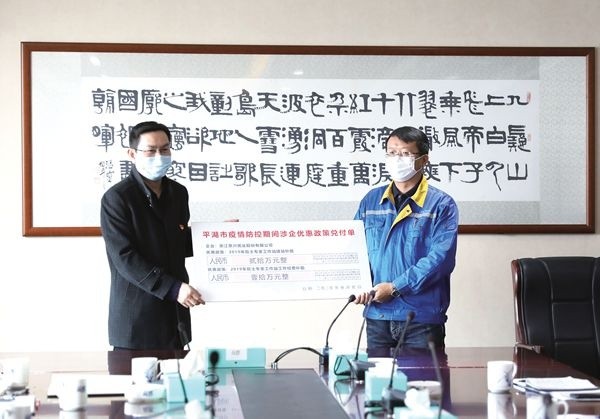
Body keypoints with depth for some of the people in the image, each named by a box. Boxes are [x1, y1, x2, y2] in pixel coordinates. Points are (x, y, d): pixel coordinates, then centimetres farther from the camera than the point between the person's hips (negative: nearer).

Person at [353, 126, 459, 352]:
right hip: (377, 315, 4)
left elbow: (441, 257, -13)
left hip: (422, 317, -3)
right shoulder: (371, 201, 10)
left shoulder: (441, 205, -2)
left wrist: (395, 287, -18)